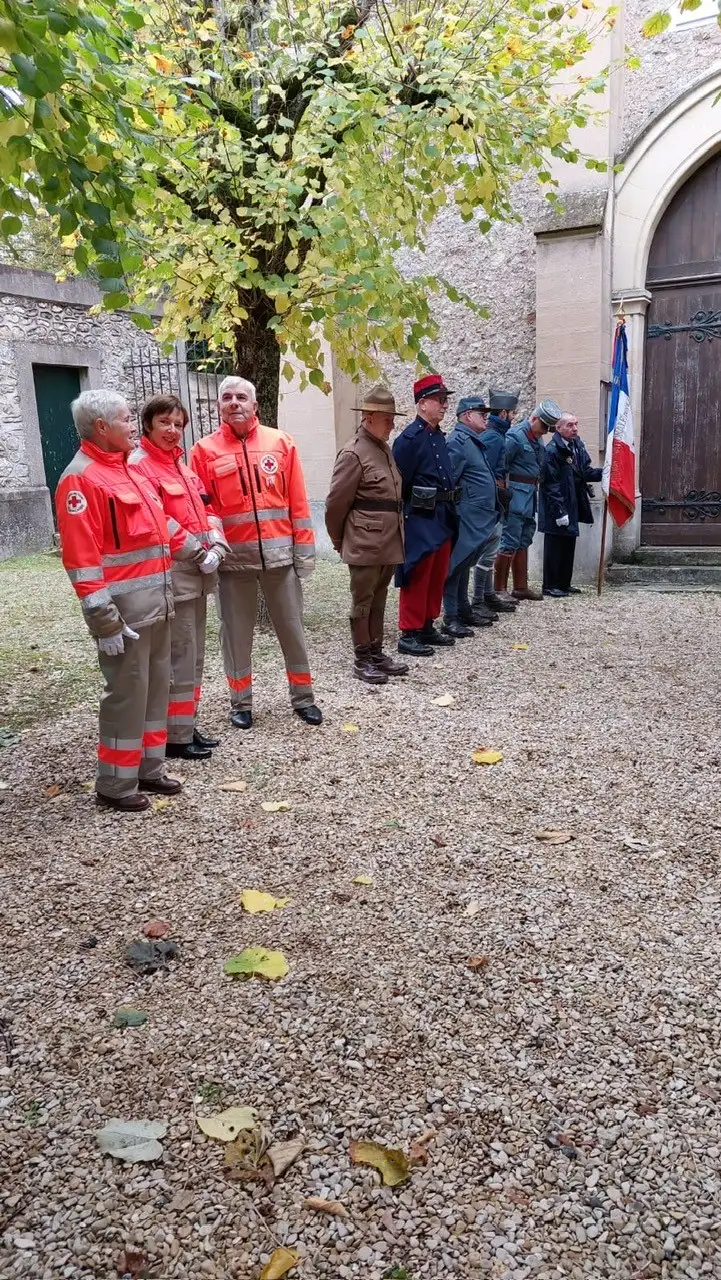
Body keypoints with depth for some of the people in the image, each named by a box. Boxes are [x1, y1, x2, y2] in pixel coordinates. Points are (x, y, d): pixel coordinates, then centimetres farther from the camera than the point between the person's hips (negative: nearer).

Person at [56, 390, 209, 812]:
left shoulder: (131, 469, 15)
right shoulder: (80, 478, -14)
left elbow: (161, 524, 27)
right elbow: (81, 557, -20)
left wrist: (198, 550, 24)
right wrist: (103, 617, -22)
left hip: (157, 602, 9)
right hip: (125, 609, -9)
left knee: (156, 687, 16)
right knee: (127, 693, -1)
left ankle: (149, 768, 29)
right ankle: (116, 784, 12)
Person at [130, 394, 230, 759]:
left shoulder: (181, 464, 16)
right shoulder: (139, 465, -11)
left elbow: (205, 507, 16)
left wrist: (216, 545, -2)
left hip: (198, 572, 9)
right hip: (170, 574, -9)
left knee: (193, 657, 15)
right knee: (178, 660, -4)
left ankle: (187, 727, 26)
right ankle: (176, 737, 6)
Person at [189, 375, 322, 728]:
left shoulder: (281, 443, 4)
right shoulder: (205, 451, 1)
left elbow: (297, 501, 3)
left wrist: (304, 548, 1)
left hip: (279, 554, 1)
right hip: (233, 558, -1)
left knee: (292, 628, 9)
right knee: (236, 633, 9)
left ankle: (302, 698, 23)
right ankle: (241, 702, 23)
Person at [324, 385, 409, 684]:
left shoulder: (385, 449, 14)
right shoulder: (353, 454, -13)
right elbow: (336, 502, -11)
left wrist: (395, 534, 18)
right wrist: (339, 541, -1)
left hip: (389, 543, 8)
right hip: (365, 544, -8)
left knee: (379, 599, 15)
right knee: (363, 601, 1)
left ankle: (376, 653, 24)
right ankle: (362, 660, 10)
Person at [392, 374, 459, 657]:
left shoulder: (439, 436, 14)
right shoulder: (410, 438, -12)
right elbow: (398, 483, -15)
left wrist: (450, 515, 16)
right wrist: (404, 515, -13)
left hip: (442, 518, 9)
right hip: (420, 519, -9)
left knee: (437, 577, 14)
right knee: (417, 578, -5)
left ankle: (427, 627, 25)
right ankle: (408, 635, 1)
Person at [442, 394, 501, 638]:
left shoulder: (476, 441, 18)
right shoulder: (459, 441, -14)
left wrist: (492, 510, 21)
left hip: (478, 519, 10)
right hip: (465, 518, -10)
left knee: (465, 564, 16)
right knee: (457, 564, -6)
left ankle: (464, 611, 26)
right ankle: (451, 619, -3)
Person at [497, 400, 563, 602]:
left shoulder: (537, 439, 15)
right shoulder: (515, 436, -13)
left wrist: (535, 489, 15)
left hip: (530, 496, 10)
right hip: (516, 496, -10)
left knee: (524, 542, 14)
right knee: (510, 543, -8)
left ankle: (521, 587, 23)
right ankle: (500, 589, -3)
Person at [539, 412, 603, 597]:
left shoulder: (578, 446, 8)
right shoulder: (552, 451, -17)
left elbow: (585, 472, 12)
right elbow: (551, 484, -18)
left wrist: (604, 472, -6)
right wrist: (559, 511, -20)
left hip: (573, 506, 8)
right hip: (556, 508, -8)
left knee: (568, 546, 14)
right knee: (555, 547, -1)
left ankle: (564, 584, 24)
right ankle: (550, 586, 9)